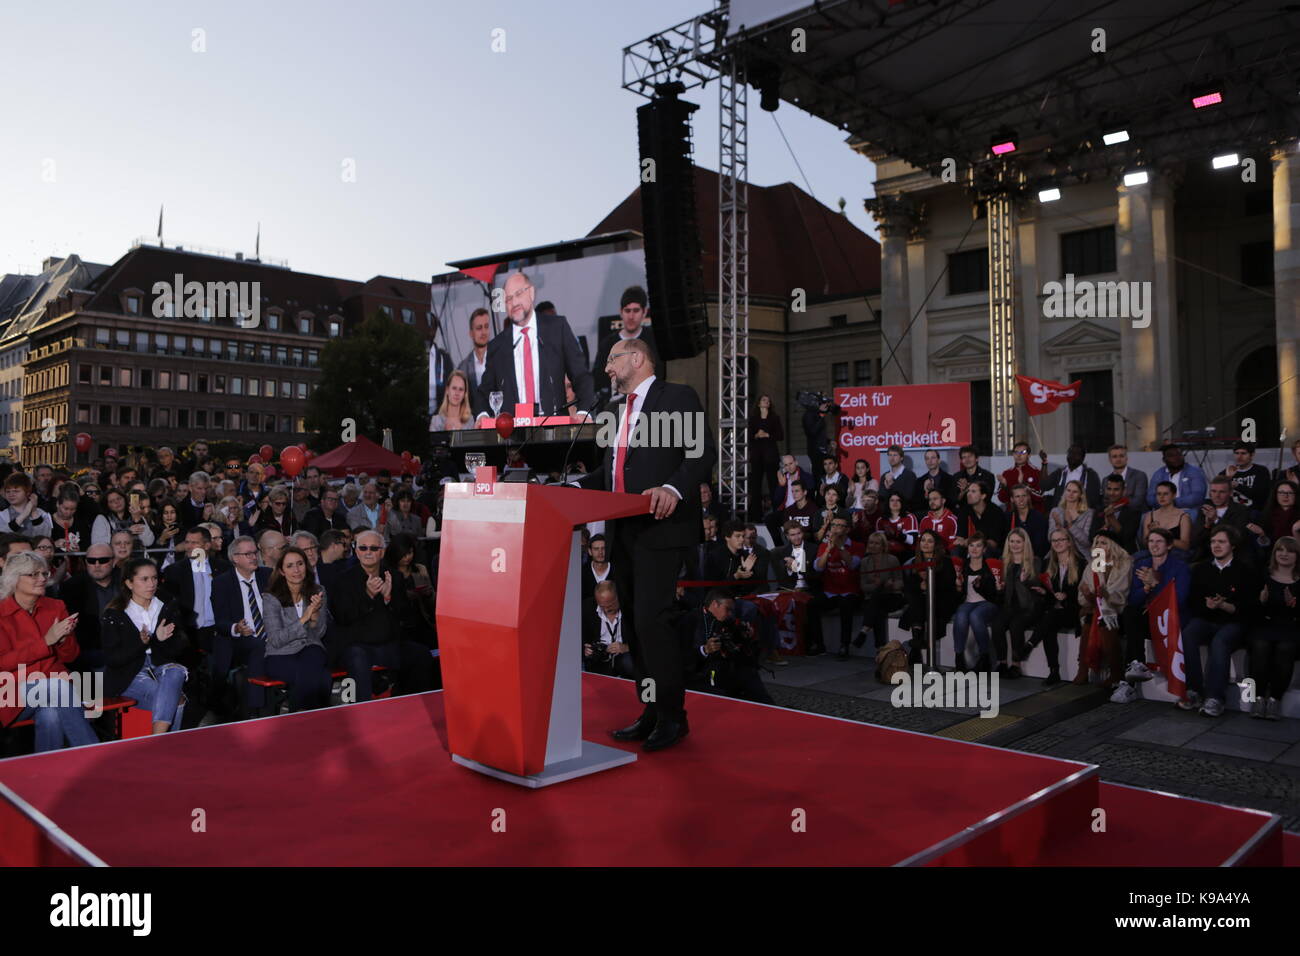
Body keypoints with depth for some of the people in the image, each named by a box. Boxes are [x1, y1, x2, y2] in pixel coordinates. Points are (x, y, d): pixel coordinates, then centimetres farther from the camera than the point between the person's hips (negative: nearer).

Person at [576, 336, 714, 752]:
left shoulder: (678, 398, -2)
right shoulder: (617, 408, 21)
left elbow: (705, 452, -13)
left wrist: (673, 488, -28)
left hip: (660, 527, -8)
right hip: (624, 531, 8)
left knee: (651, 620, -12)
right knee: (638, 623, 10)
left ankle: (673, 715, 2)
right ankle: (652, 713, 20)